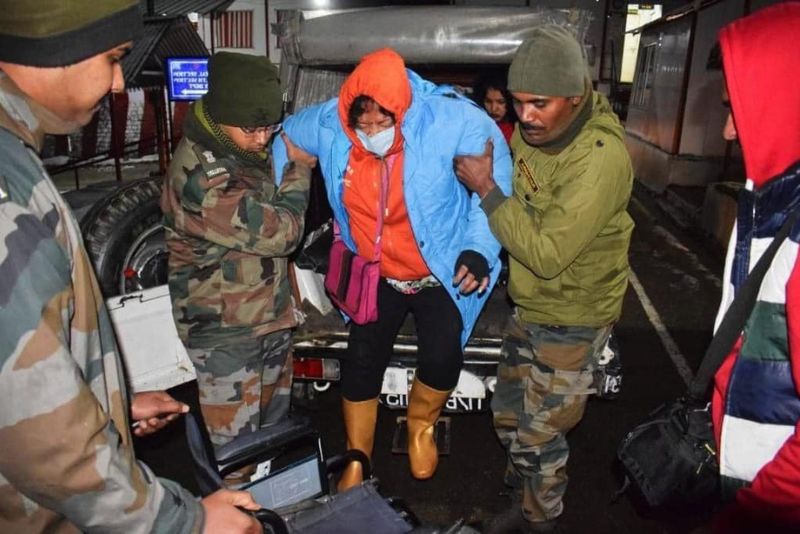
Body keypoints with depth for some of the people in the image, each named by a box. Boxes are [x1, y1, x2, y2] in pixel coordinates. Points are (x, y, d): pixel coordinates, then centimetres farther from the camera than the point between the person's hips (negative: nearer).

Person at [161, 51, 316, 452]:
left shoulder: (245, 148, 3)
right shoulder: (202, 177, -27)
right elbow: (279, 233, -24)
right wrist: (300, 168, -11)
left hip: (271, 317, 9)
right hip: (224, 332, -9)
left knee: (273, 427, 23)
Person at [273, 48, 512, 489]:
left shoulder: (454, 121, -23)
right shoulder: (327, 124, -14)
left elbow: (496, 185, -13)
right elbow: (282, 138, 5)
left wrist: (479, 249, -24)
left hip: (441, 273, -2)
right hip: (377, 272, 3)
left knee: (442, 358, -17)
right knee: (361, 361, 3)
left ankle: (421, 426, 20)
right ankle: (356, 461, 28)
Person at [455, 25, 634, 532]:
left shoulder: (601, 158, -28)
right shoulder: (533, 130, -4)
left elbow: (547, 254, -30)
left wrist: (486, 187, -27)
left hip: (572, 319, -8)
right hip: (530, 305, 8)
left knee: (541, 433, 8)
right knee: (509, 413, 22)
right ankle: (530, 486, 50)